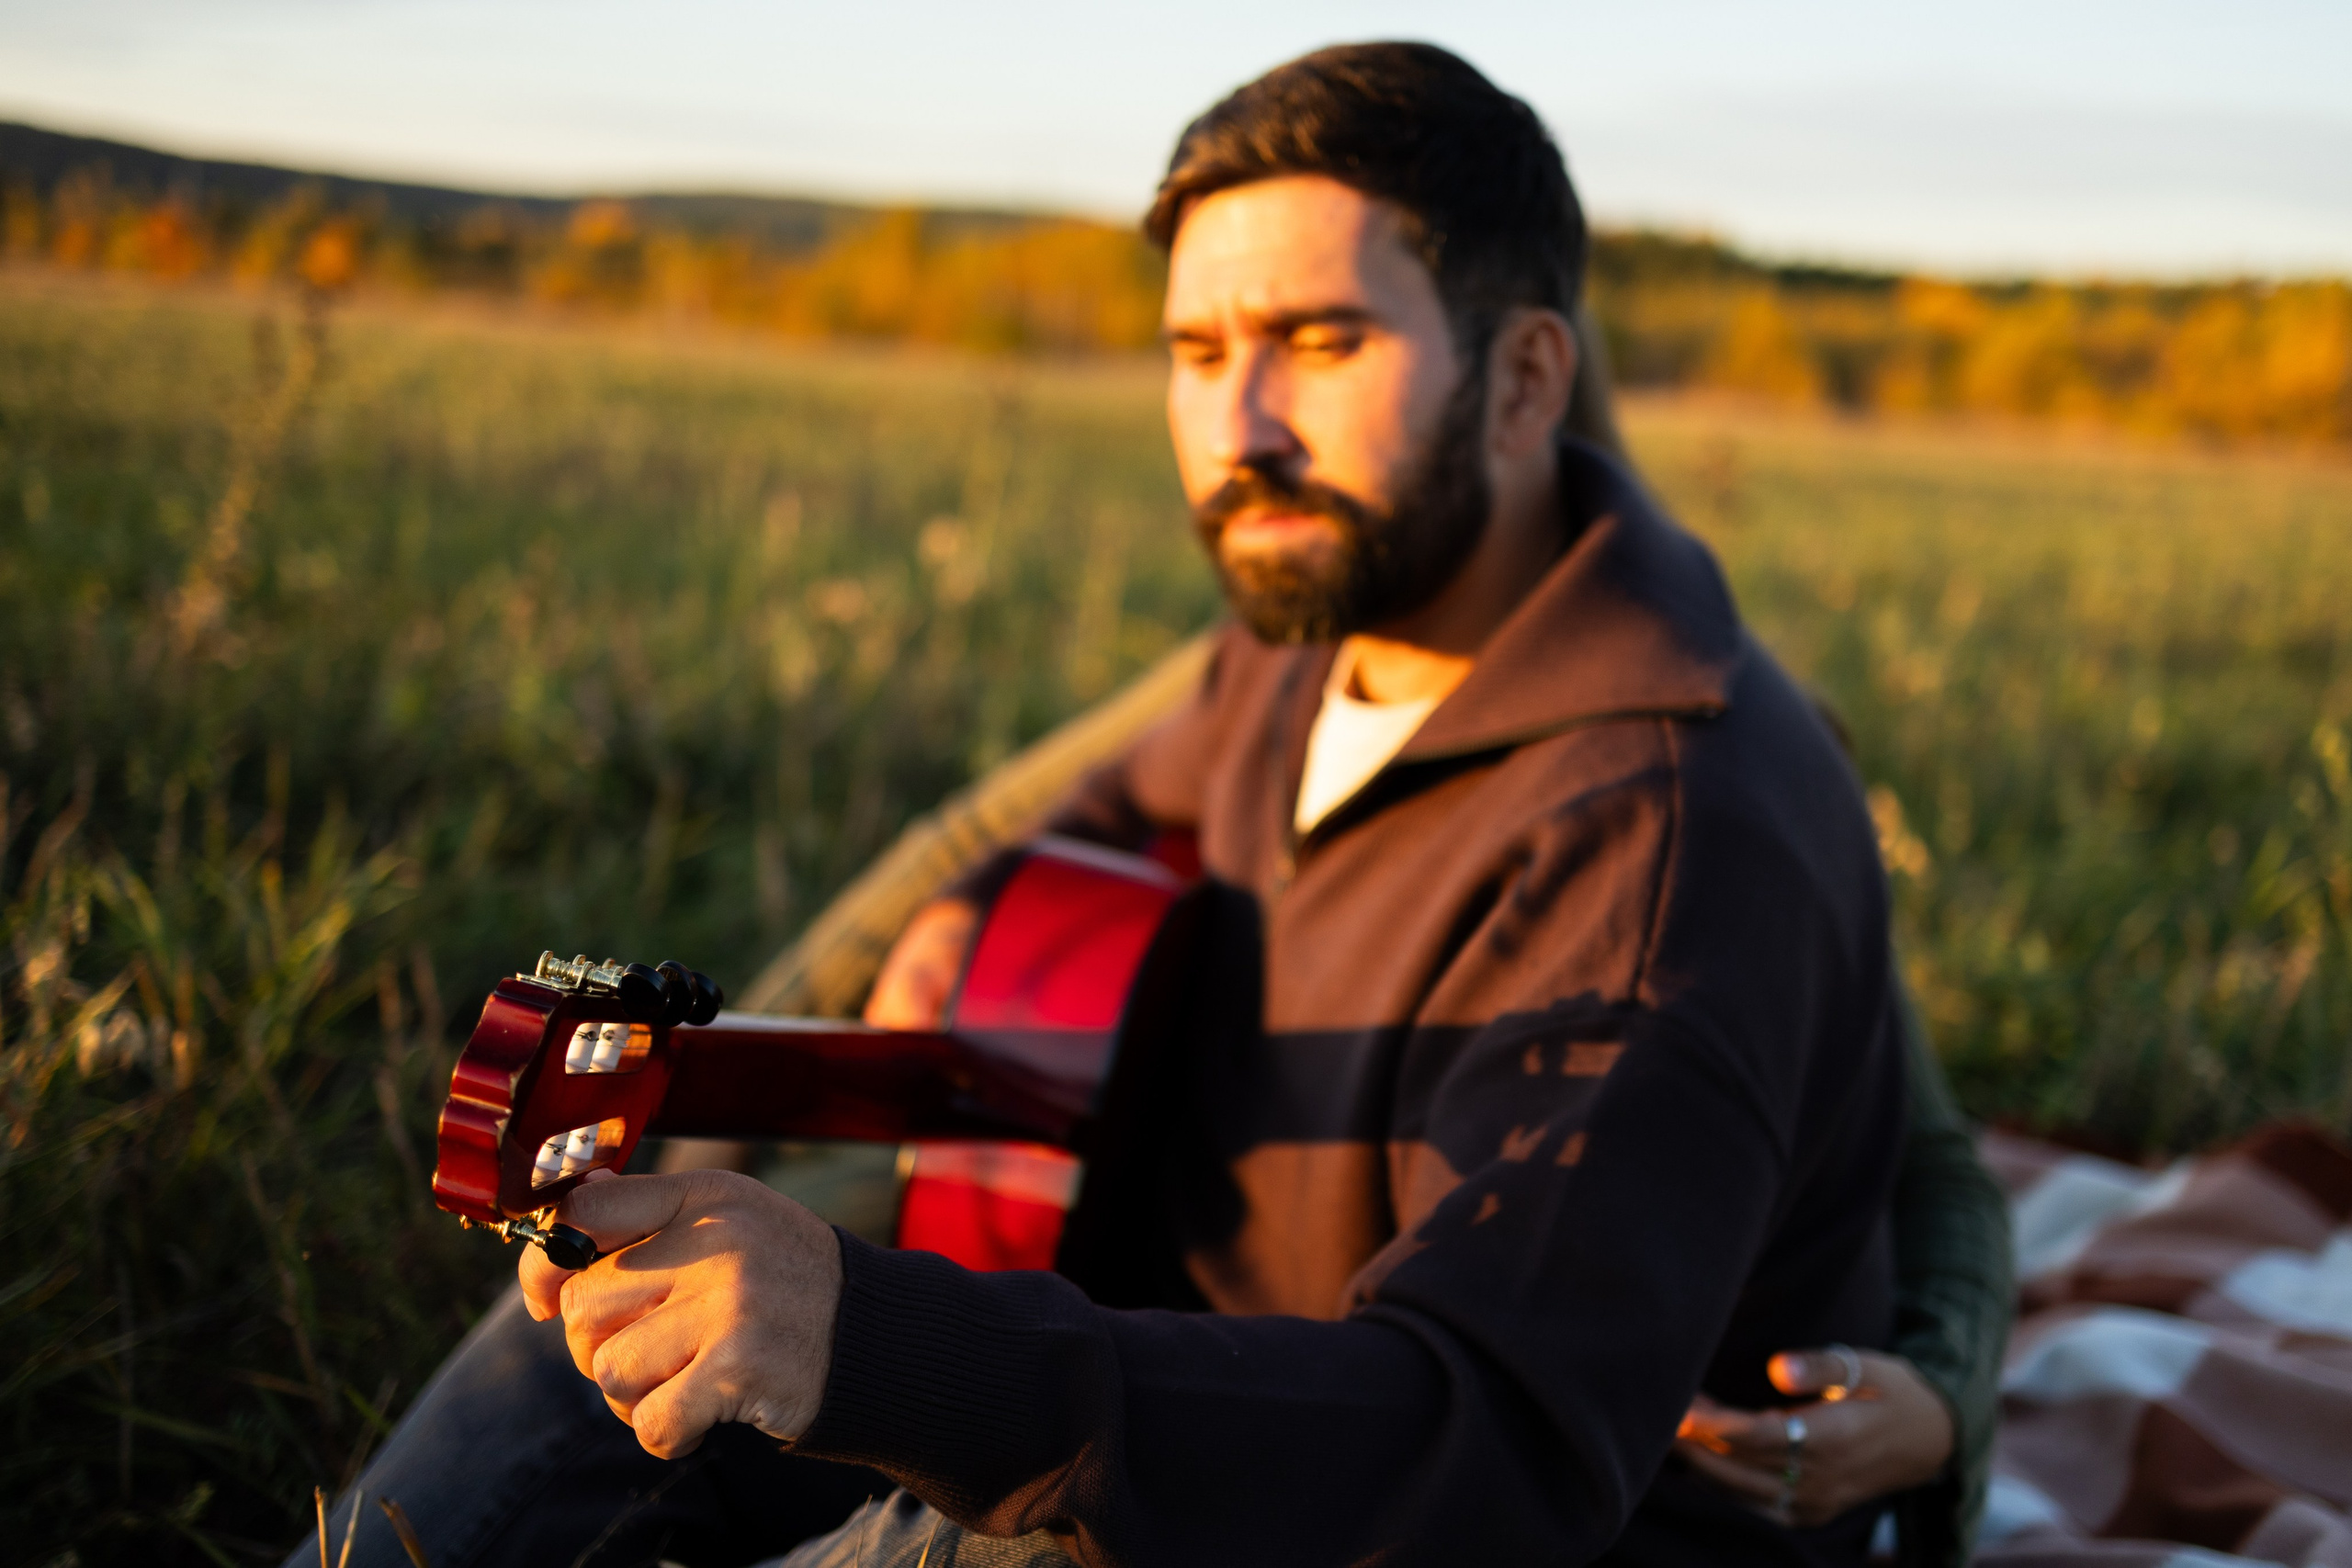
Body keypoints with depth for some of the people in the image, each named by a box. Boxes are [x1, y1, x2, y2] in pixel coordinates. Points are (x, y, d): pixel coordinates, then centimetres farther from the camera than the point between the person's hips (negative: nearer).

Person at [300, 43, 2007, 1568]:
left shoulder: (1669, 830, -30)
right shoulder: (1335, 627, -1)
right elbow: (1153, 798, 23)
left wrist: (874, 1346, -52)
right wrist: (968, 922, 0)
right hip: (1271, 1401, 9)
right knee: (621, 1294, 4)